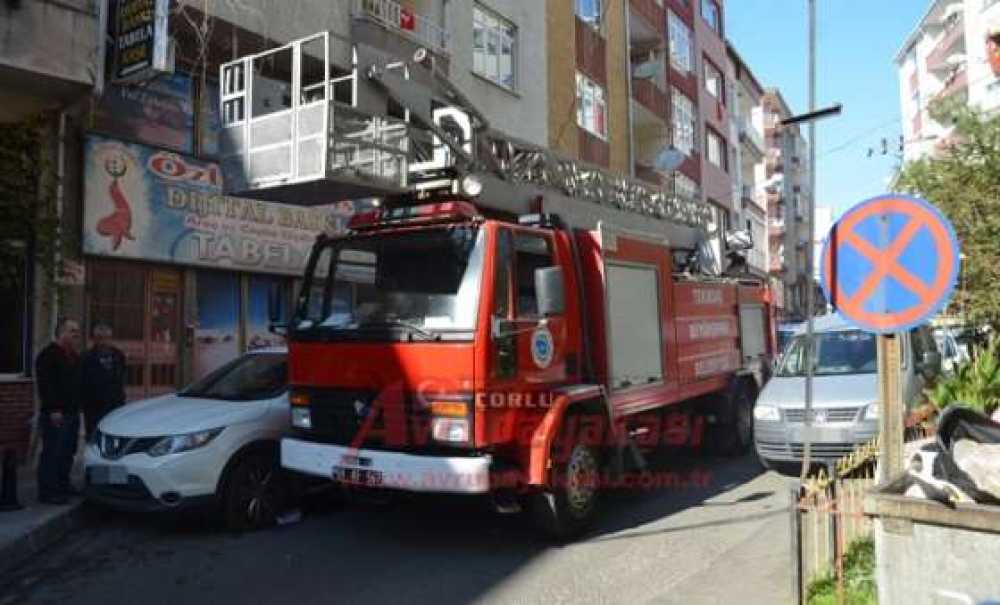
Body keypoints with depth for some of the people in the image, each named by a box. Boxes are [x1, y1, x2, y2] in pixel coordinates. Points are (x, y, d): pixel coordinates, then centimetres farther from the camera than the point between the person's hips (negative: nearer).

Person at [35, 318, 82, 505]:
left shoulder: (74, 356, 18)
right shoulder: (49, 355, -11)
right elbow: (45, 384, -18)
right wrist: (53, 410, -22)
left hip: (72, 412, 9)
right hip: (56, 414, -9)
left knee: (67, 452, 14)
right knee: (52, 453, -7)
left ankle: (62, 485, 24)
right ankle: (47, 491, -3)